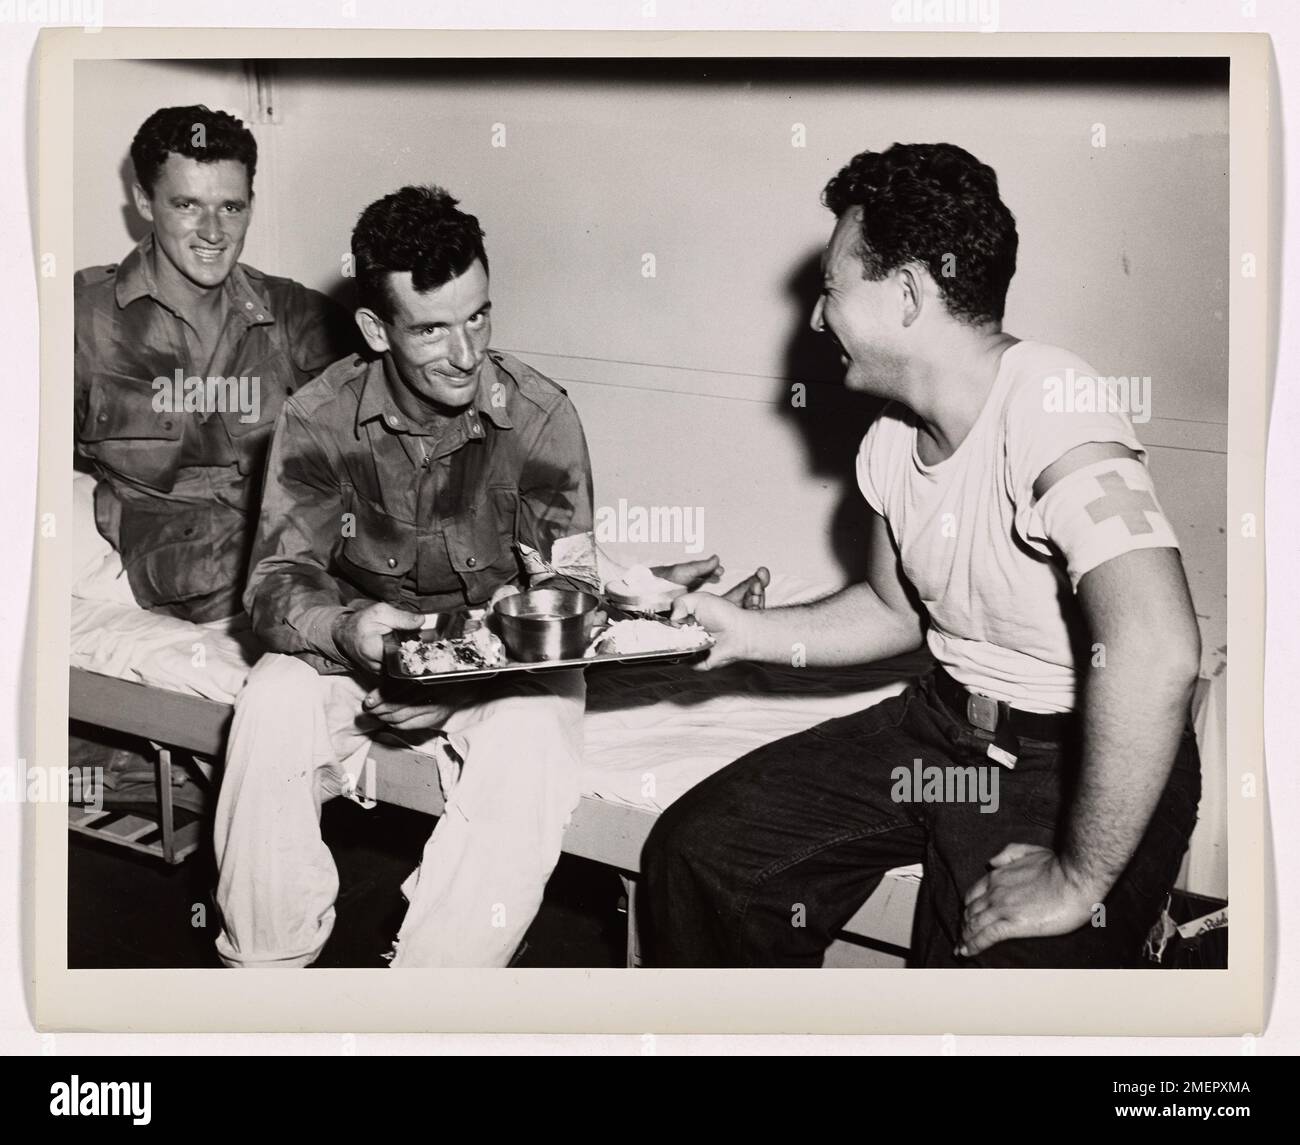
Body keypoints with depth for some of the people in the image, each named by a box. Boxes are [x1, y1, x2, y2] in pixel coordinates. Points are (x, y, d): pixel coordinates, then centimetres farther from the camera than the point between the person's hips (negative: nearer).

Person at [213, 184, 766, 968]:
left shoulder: (542, 417, -11)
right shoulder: (320, 418, -8)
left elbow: (570, 584, -8)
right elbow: (280, 580, -10)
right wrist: (344, 627, -33)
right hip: (358, 652, 1)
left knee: (531, 742, -32)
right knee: (272, 704, -28)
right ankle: (267, 968, -9)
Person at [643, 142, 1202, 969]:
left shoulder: (1051, 407, -26)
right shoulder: (892, 444, 3)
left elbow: (1157, 650, -38)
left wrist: (1078, 880, -30)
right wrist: (751, 633, 6)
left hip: (1078, 759, -7)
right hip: (942, 721, 8)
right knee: (697, 850, 4)